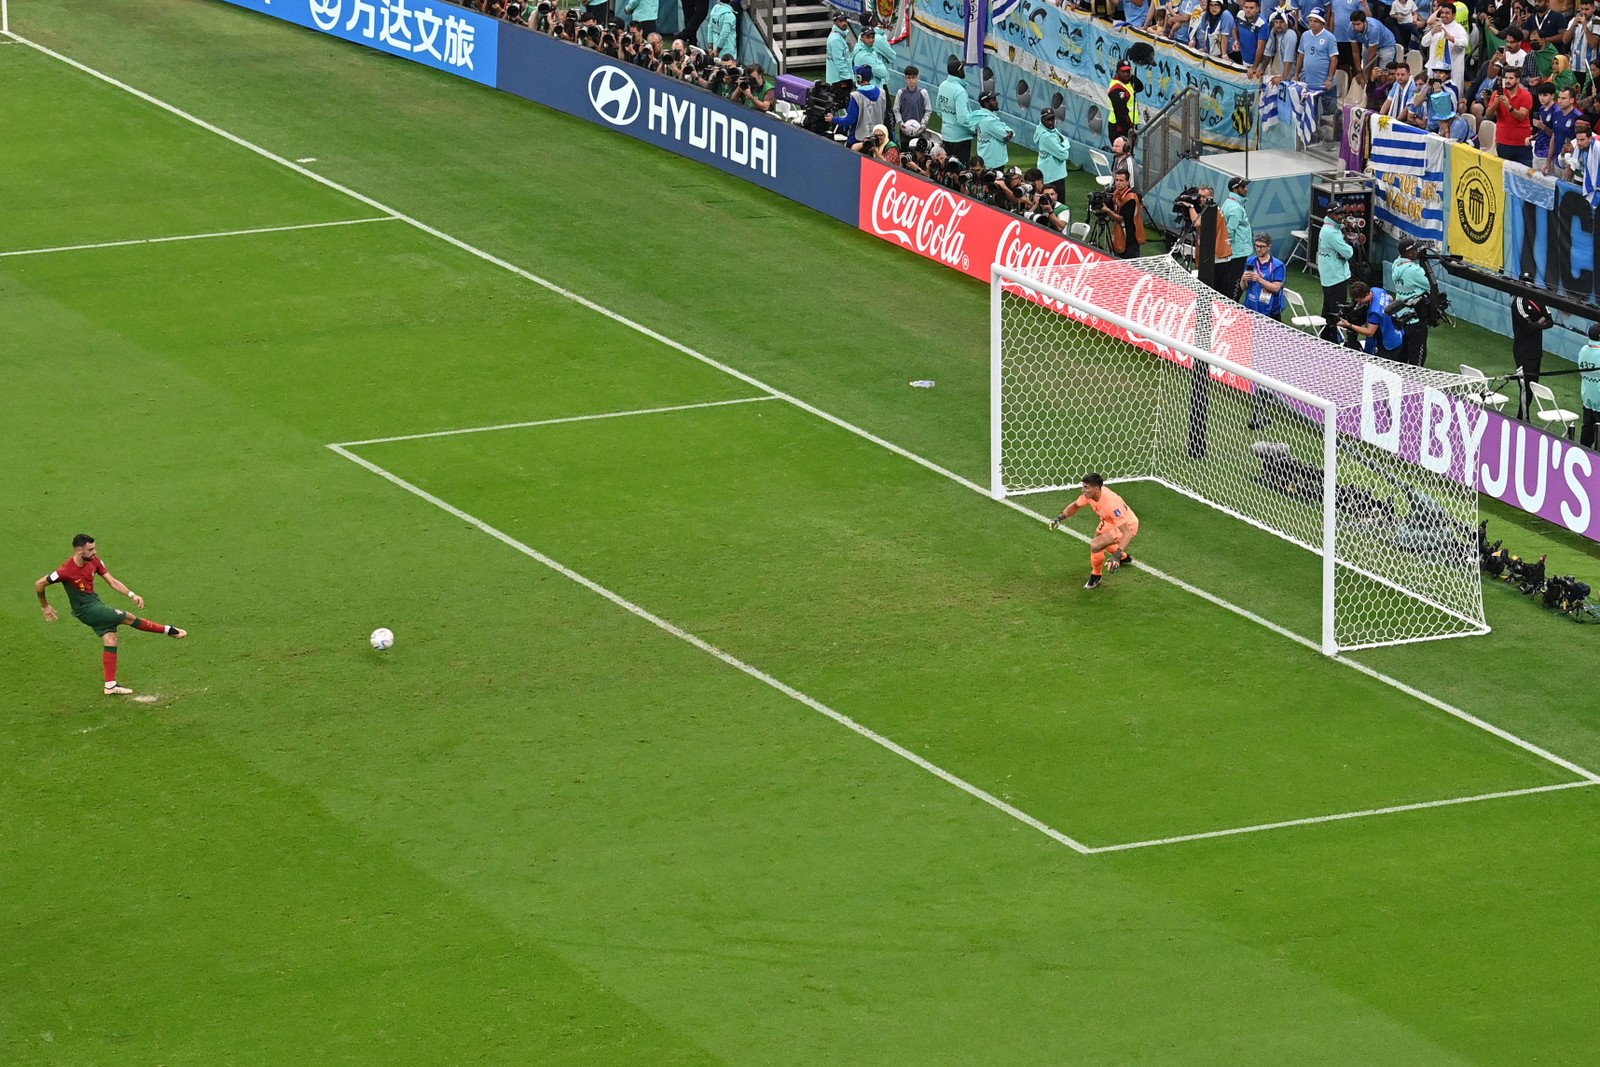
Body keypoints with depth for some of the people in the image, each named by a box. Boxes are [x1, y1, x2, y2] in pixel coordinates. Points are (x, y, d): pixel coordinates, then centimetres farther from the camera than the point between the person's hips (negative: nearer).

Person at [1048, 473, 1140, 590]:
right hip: (1110, 523, 9)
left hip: (1128, 527, -9)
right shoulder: (1090, 494, -18)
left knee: (1095, 545, -25)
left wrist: (1117, 555, -52)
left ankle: (1096, 577, 2)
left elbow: (1127, 533, -42)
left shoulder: (1111, 504, -41)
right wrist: (1060, 518, -7)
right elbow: (1075, 506, 7)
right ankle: (1124, 557, 60)